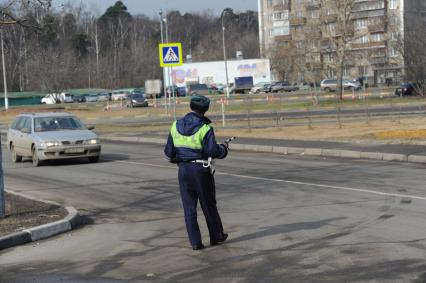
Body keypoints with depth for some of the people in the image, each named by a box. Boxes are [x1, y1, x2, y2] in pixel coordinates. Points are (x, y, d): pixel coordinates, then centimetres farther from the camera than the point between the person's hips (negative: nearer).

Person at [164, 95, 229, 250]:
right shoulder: (205, 128, -14)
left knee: (189, 206, 7)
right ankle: (216, 236, 25)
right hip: (201, 170, -3)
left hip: (184, 169, 3)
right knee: (209, 205, 12)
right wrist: (224, 148, 3)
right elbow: (213, 151, -18)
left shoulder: (176, 126, 1)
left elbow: (169, 151, 5)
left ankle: (195, 241, 5)